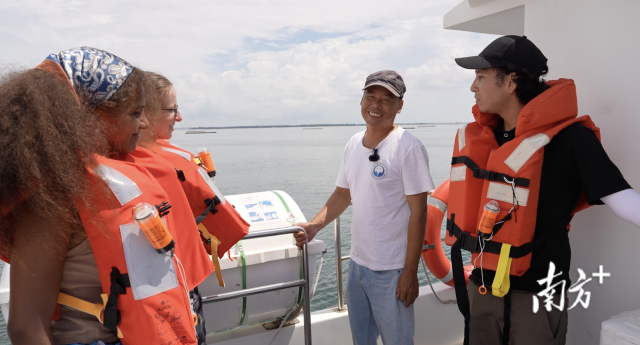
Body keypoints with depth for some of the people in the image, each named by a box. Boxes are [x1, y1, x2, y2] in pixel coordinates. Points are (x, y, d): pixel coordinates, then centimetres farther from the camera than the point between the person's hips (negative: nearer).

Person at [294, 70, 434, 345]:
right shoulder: (353, 144, 5)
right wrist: (313, 225, -1)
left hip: (391, 271, -6)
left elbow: (418, 213, -16)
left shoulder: (408, 147, -15)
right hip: (357, 263, 6)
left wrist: (410, 272, -15)